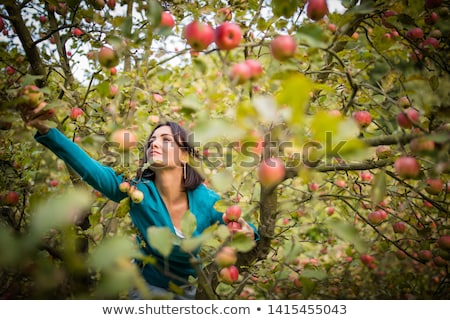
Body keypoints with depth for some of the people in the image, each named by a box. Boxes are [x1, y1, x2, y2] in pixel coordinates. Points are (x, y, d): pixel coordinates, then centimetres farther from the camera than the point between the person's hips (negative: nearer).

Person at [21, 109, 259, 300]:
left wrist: (247, 233, -33)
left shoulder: (204, 199, -21)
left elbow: (240, 226, -9)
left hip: (187, 290, 2)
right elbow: (87, 165, -34)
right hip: (148, 287, -2)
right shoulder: (136, 190, -24)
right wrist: (44, 129, -44)